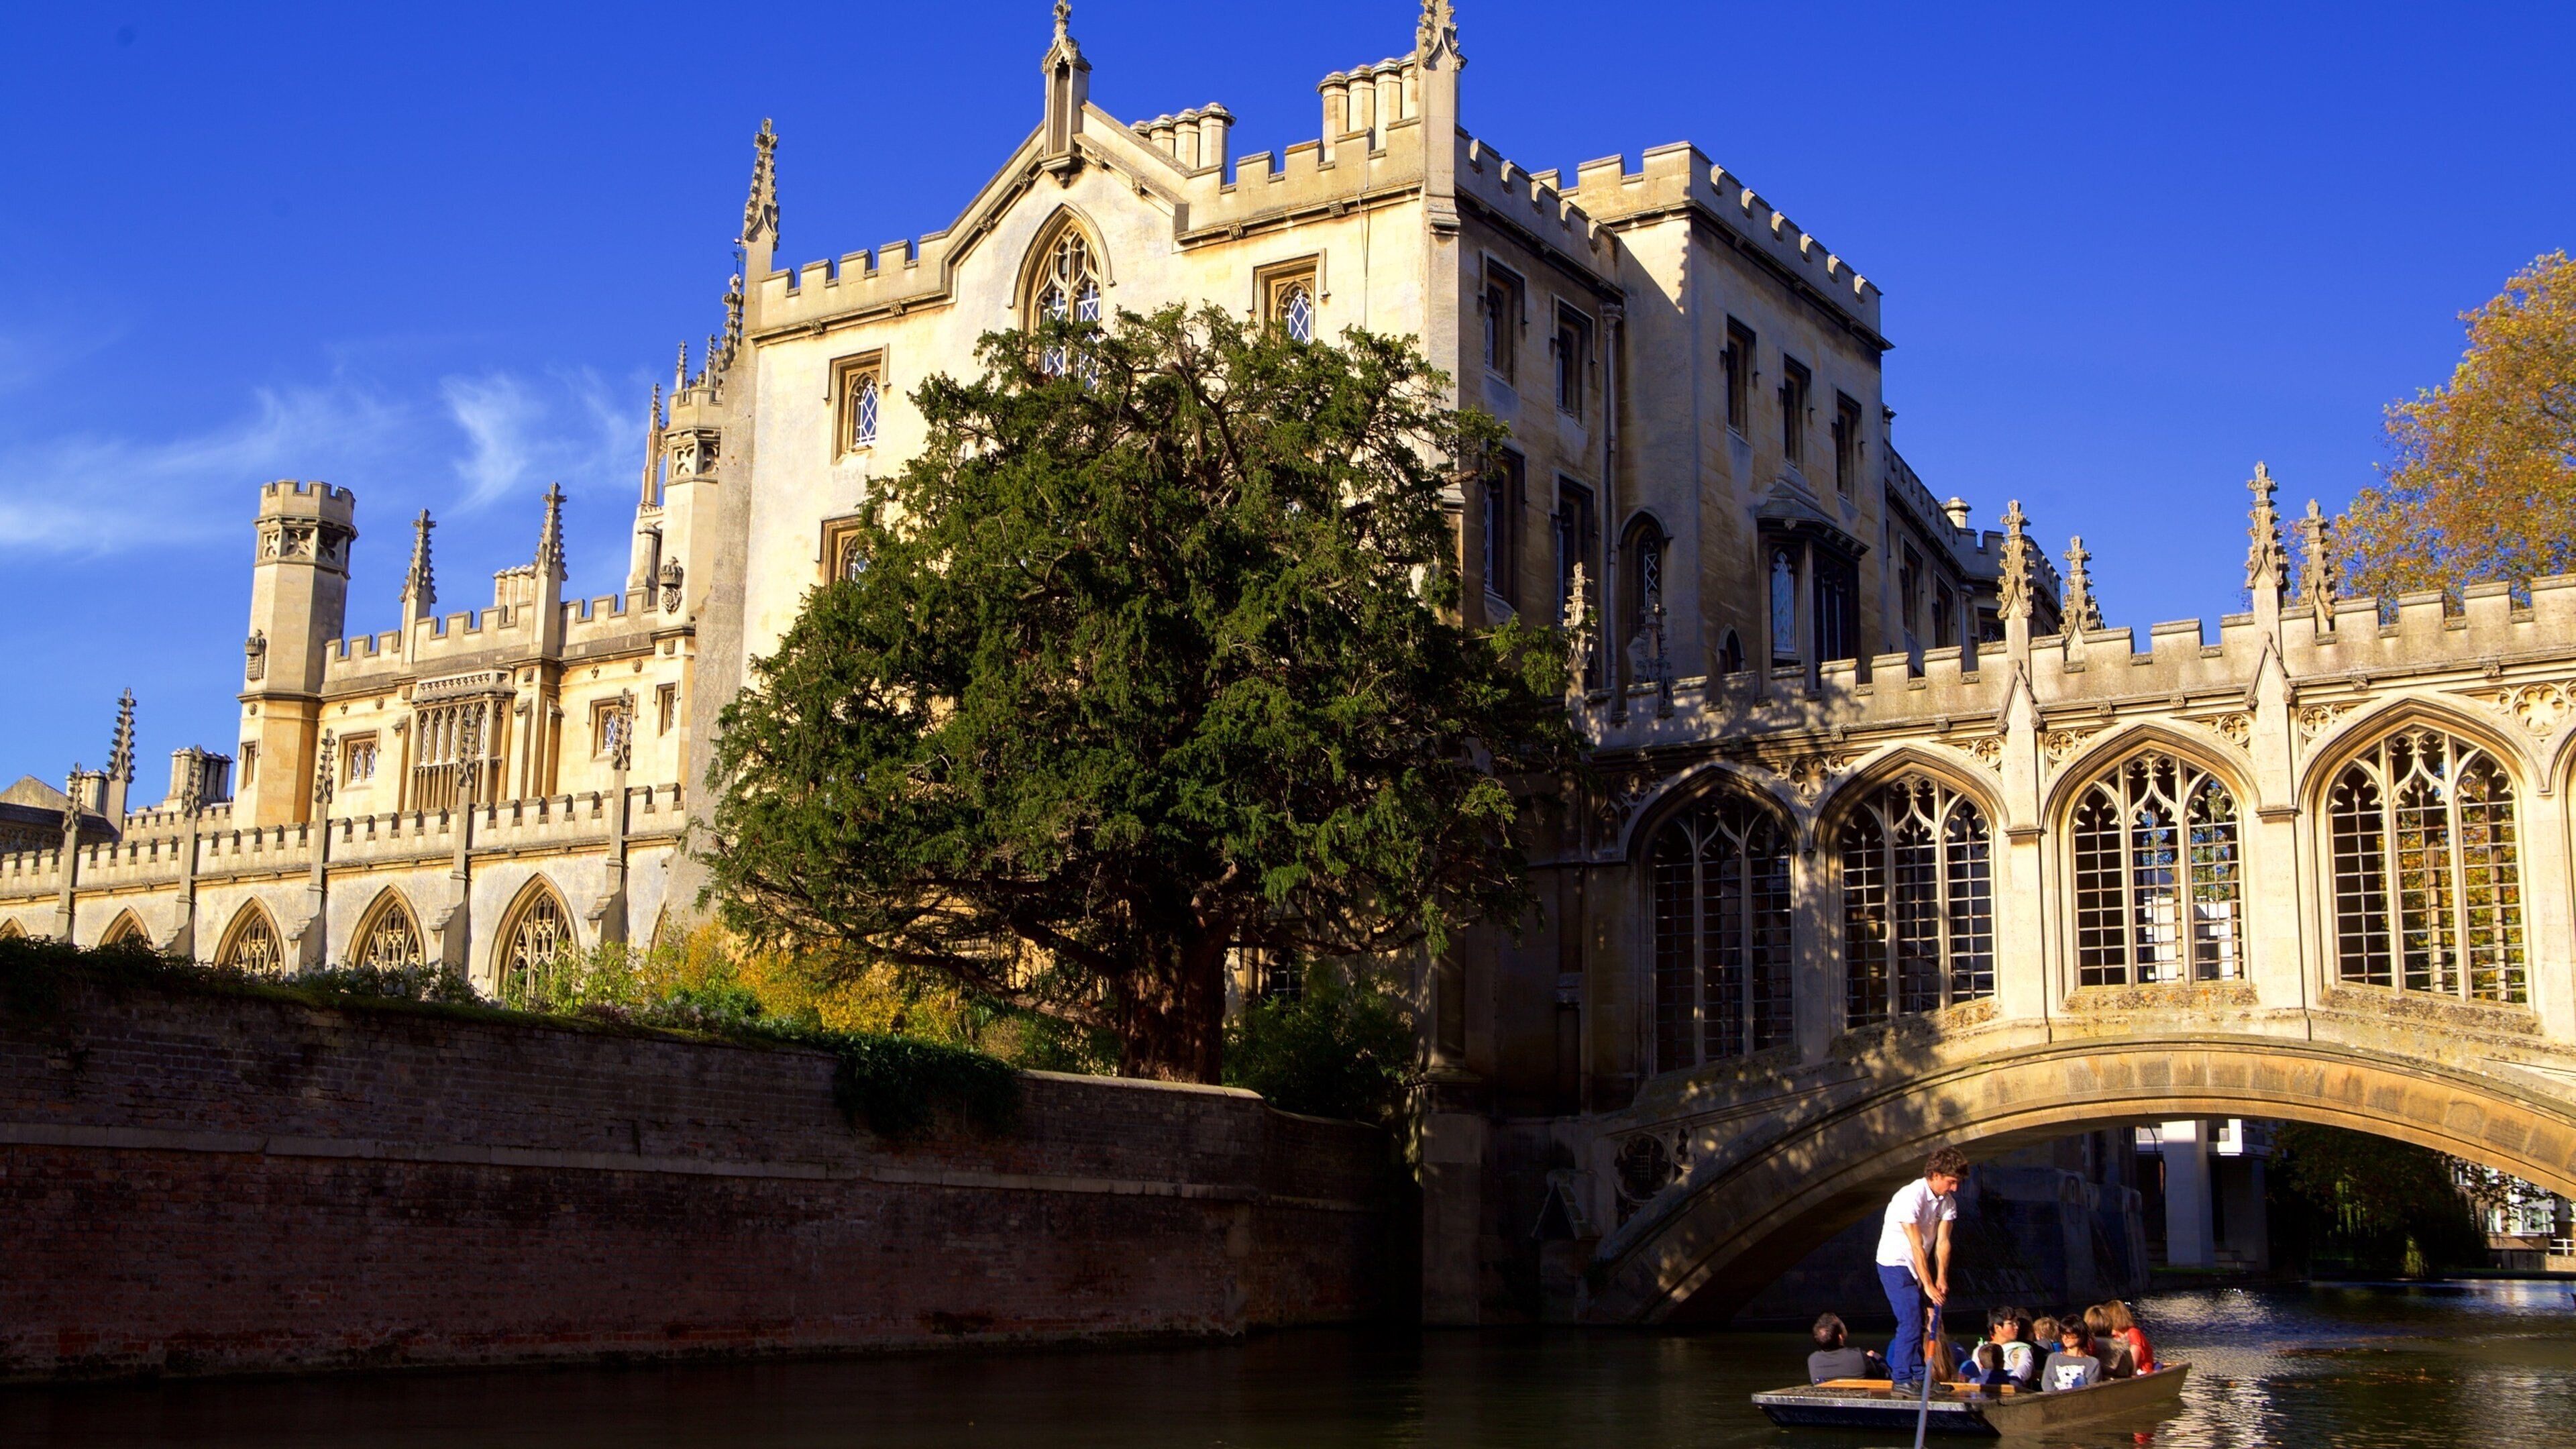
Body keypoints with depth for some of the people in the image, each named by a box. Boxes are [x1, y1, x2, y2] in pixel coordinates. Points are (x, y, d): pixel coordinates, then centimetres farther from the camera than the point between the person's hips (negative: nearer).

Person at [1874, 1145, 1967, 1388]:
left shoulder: (1947, 1202, -2)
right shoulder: (1911, 1197, -26)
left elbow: (1942, 1242, -8)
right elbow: (1917, 1246, -26)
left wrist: (1941, 1278, -18)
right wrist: (1928, 1285, -27)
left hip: (1919, 1265, 8)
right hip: (1895, 1264, -8)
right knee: (1911, 1320, -14)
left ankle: (1918, 1376, 11)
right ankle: (1903, 1379, -10)